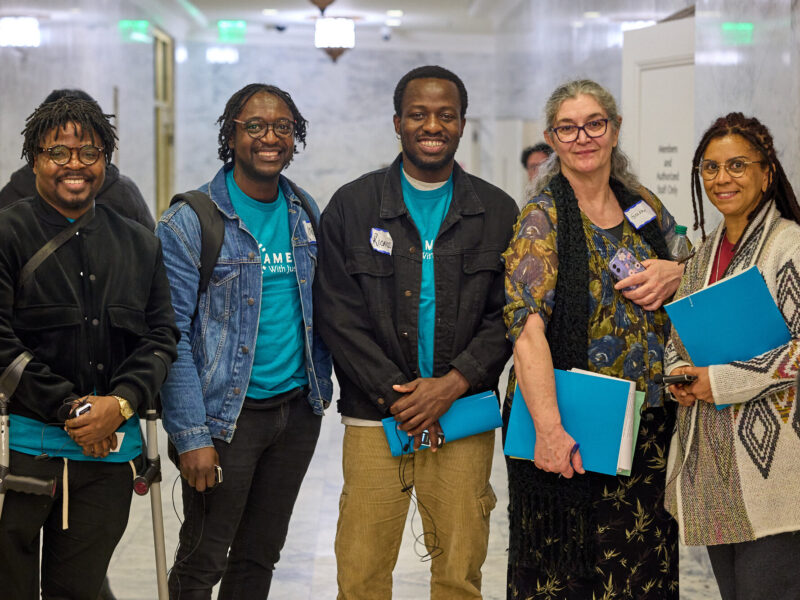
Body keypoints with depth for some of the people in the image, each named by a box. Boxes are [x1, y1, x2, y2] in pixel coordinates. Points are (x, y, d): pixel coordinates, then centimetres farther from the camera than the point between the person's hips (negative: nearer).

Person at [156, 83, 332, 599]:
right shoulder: (190, 221, -10)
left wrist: (321, 386, 8)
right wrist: (191, 435, -18)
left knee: (261, 555, 15)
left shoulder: (306, 213, 8)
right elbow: (171, 336, -13)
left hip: (297, 409, 5)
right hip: (227, 416, -5)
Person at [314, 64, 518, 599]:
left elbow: (509, 315, 5)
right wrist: (394, 394, -9)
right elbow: (339, 315, 0)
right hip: (375, 415, -1)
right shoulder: (353, 206, 5)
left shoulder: (498, 212, 8)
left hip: (464, 416, 1)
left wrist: (454, 384, -9)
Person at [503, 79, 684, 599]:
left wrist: (674, 274, -4)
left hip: (648, 425, 5)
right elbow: (527, 326, -18)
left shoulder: (644, 206, 9)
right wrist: (549, 428, -30)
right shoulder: (543, 219, -7)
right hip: (571, 426, -5)